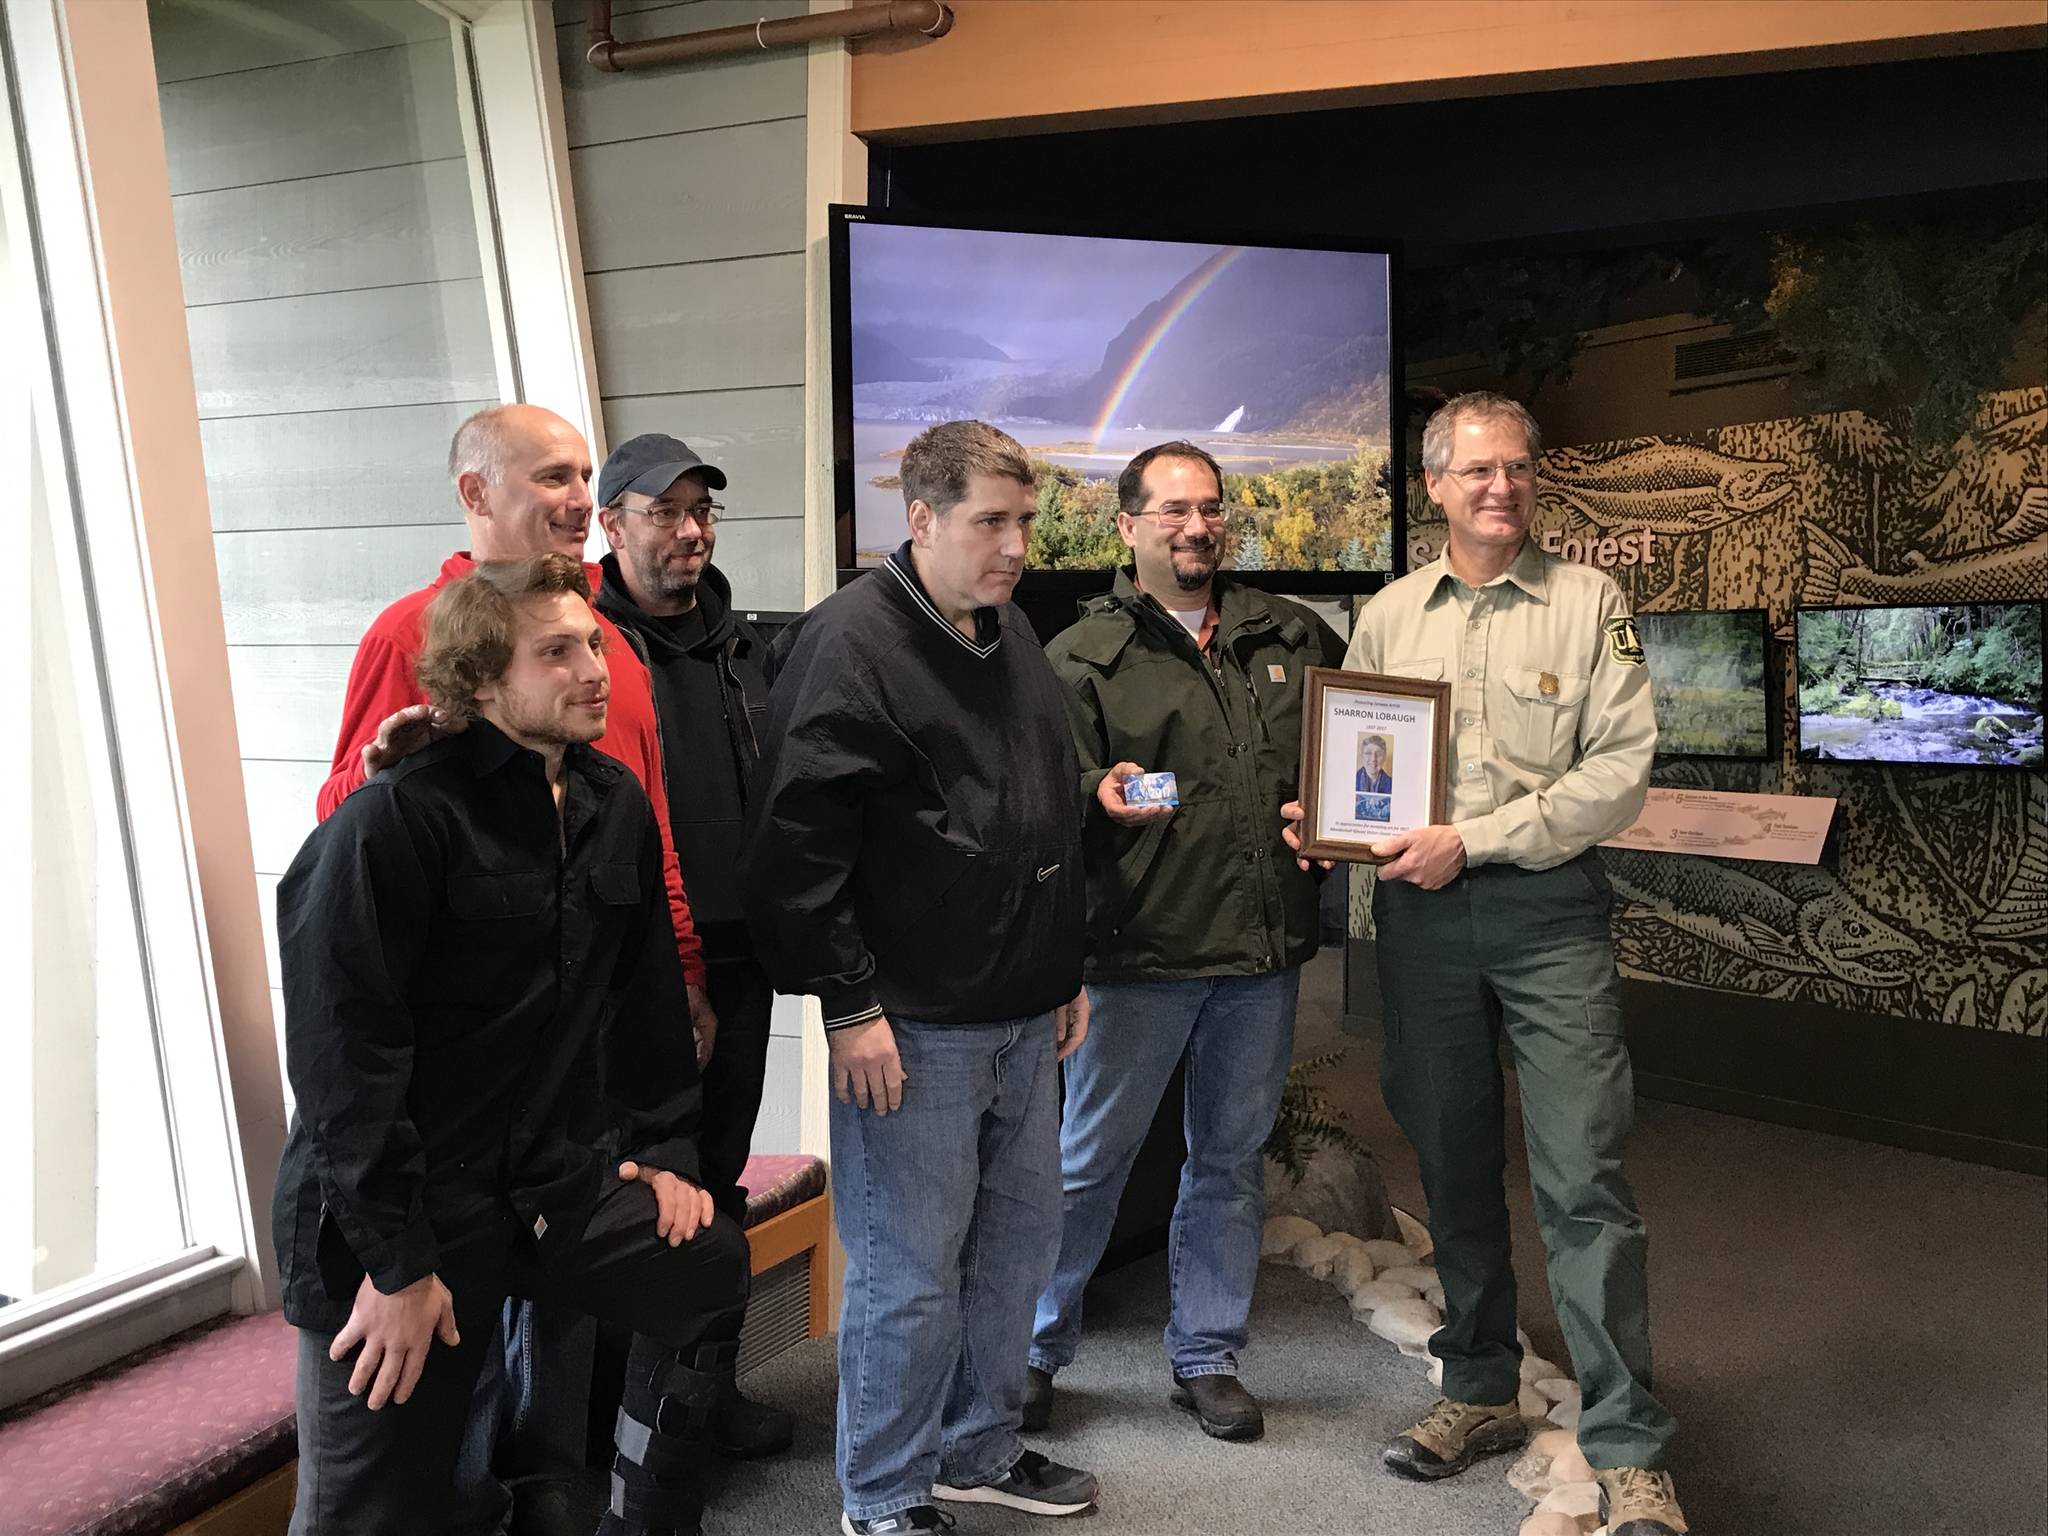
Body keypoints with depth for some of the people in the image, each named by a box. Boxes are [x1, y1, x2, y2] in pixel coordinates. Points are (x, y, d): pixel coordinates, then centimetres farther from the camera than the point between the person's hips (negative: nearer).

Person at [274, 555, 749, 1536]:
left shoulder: (617, 808, 4)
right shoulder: (394, 821, -18)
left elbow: (646, 993, 12)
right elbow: (343, 1051, -20)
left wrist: (664, 1148, 10)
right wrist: (395, 1260, -19)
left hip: (558, 1186, 7)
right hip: (406, 1211, -6)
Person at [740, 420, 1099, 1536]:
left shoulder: (1012, 636, 13)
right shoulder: (851, 641, -14)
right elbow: (796, 842, -17)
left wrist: (1067, 968, 20)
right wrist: (848, 1004, -17)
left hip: (1023, 1020, 8)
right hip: (913, 1025, -8)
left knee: (1017, 1243, 18)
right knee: (908, 1274, 3)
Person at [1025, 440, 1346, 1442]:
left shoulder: (1289, 635, 12)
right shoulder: (1085, 655, -1)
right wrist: (1100, 794, -28)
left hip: (1265, 948, 4)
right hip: (1142, 948, -4)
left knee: (1231, 1161, 14)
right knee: (1089, 1159, 5)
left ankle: (1207, 1358, 30)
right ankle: (1035, 1349, 24)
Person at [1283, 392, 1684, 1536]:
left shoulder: (1590, 602, 1)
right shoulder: (1388, 616, 11)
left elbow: (1622, 768, -7)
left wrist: (1474, 841, -15)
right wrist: (1320, 815, -5)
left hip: (1550, 907, -3)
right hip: (1422, 916, 4)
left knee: (1585, 1177, -6)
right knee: (1453, 1165, 12)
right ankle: (1482, 1394, 29)